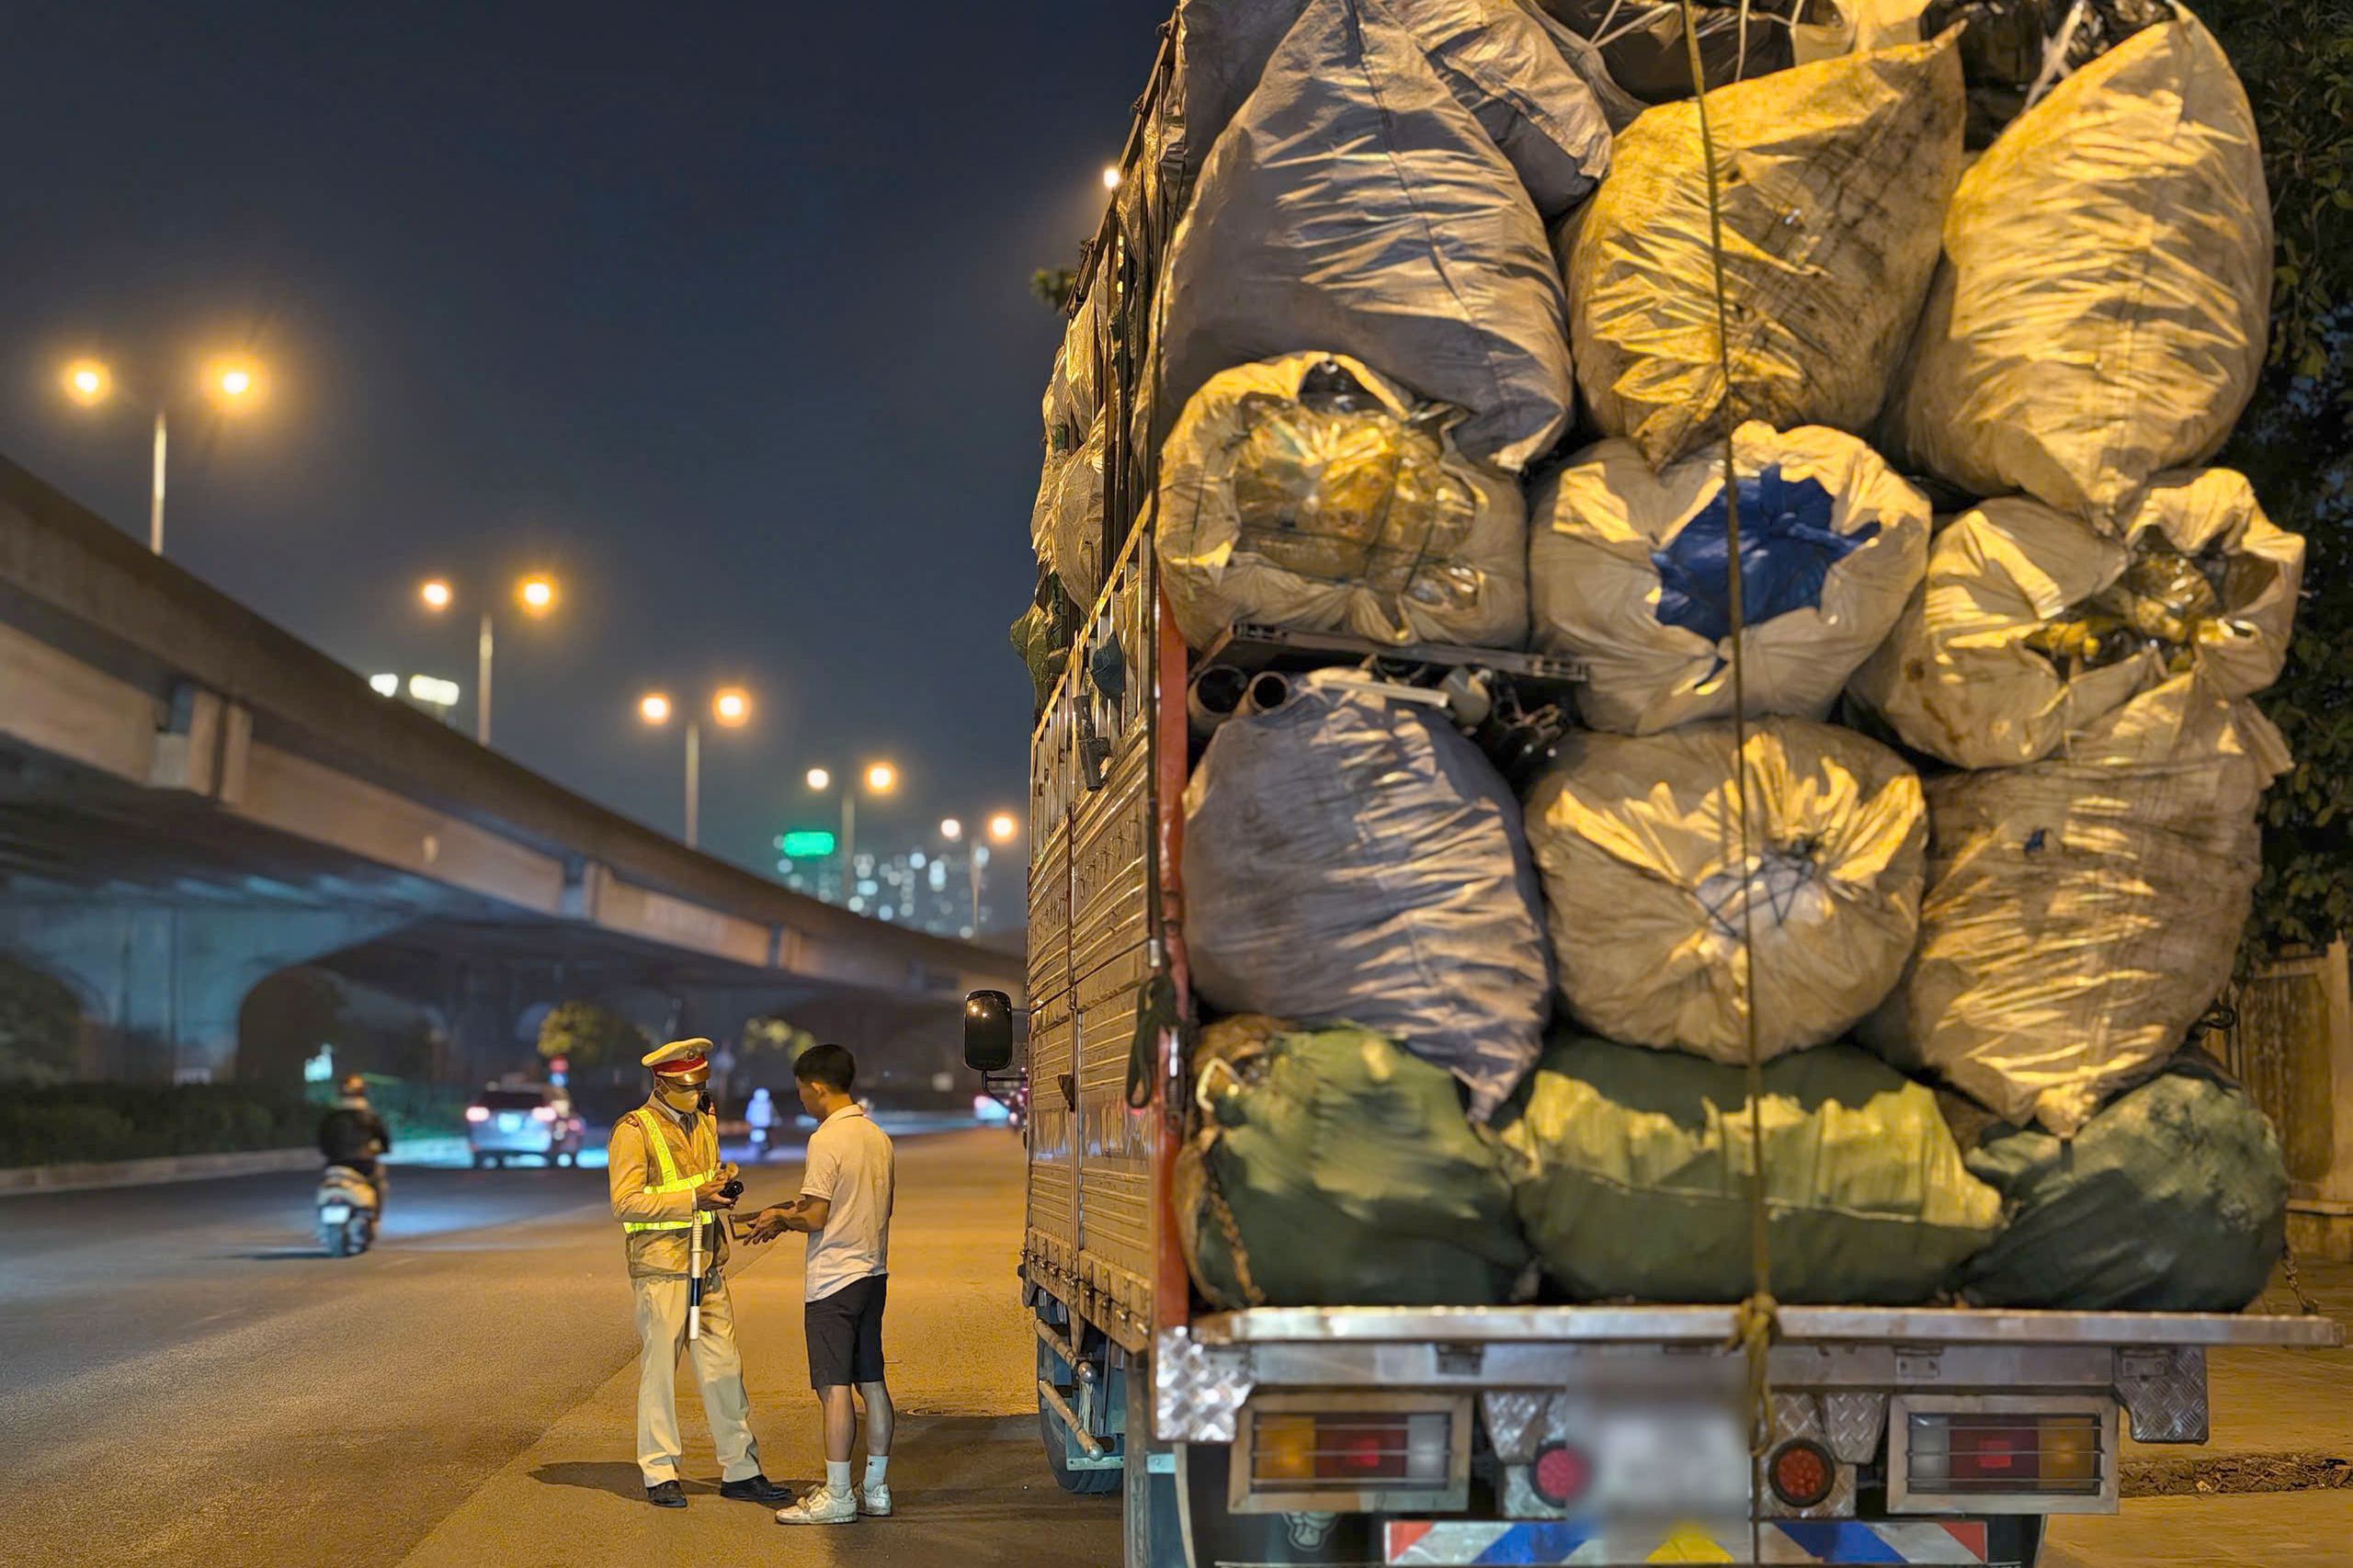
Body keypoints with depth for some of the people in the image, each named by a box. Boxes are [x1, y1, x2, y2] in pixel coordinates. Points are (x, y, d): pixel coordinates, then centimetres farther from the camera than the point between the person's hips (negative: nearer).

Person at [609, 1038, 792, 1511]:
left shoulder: (705, 1122, 14)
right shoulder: (634, 1131, -9)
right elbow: (626, 1202, -17)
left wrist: (725, 1184, 5)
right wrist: (693, 1197, -22)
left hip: (709, 1265, 7)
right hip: (660, 1268, -7)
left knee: (724, 1368, 7)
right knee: (659, 1369, 0)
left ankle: (739, 1470, 13)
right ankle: (660, 1474, 10)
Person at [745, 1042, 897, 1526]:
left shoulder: (826, 1140, -15)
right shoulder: (878, 1137, 10)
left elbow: (816, 1218, -18)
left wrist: (780, 1219, 3)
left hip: (834, 1280, -8)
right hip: (873, 1273, 8)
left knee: (834, 1389, -5)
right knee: (872, 1383, 12)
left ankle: (837, 1497, -2)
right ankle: (876, 1488, 17)